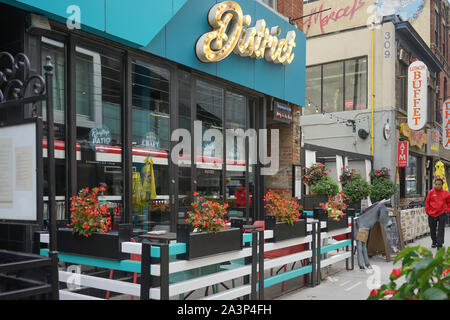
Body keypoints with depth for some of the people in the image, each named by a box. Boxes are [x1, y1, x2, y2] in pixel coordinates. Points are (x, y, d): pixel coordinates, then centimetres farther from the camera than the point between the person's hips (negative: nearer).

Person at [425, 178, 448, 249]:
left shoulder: (446, 193, 0)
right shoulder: (431, 192, -3)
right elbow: (427, 202, 4)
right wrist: (427, 211, 2)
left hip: (442, 214, -1)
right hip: (432, 214, 1)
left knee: (441, 230, -5)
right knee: (432, 229, 11)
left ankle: (440, 244, -5)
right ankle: (434, 242, 29)